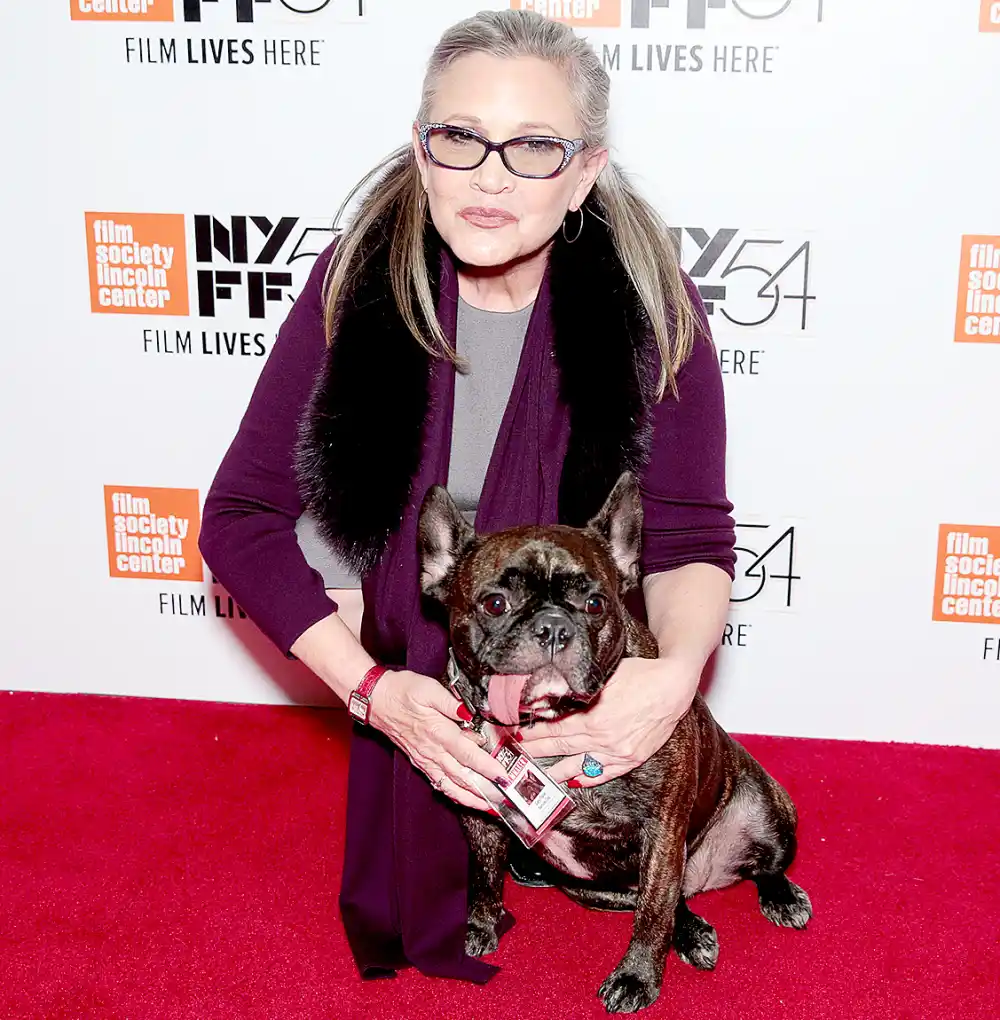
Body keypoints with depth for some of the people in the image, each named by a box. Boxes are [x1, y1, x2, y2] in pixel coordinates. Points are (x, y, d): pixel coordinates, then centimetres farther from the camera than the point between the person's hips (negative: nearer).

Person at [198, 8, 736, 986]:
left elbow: (688, 538, -14)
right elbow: (240, 513, -13)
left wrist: (677, 671, -37)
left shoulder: (651, 303, -19)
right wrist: (372, 687, -24)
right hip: (416, 675, 1)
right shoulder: (358, 280, -18)